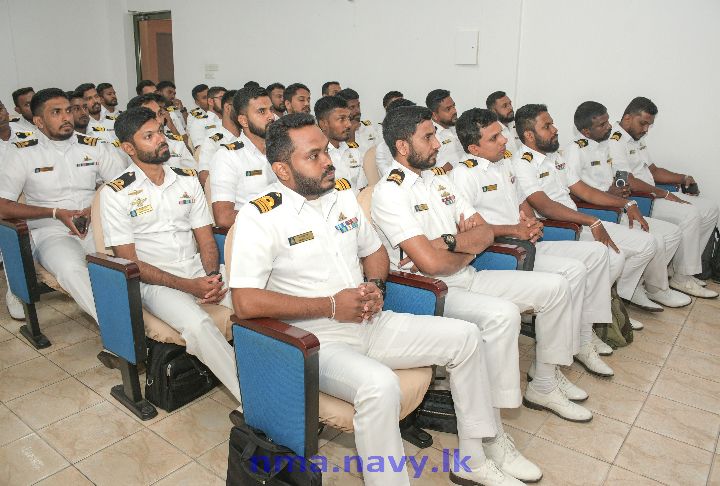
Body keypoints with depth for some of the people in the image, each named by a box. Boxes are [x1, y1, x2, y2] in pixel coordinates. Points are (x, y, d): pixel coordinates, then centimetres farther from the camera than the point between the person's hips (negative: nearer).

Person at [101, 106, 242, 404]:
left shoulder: (187, 179, 11)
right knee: (197, 324, -34)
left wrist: (213, 276, -11)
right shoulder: (115, 193, -2)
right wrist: (188, 286, -16)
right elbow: (129, 262, -6)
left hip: (200, 270, 5)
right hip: (154, 281, -4)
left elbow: (205, 237, 11)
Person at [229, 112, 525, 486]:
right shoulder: (260, 216, -14)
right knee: (379, 385, -37)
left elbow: (374, 251, 21)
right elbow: (245, 303, -22)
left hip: (370, 324, 8)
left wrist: (375, 285, -3)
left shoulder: (343, 197, 8)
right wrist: (330, 306, -20)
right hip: (317, 342, -7)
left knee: (466, 337, 2)